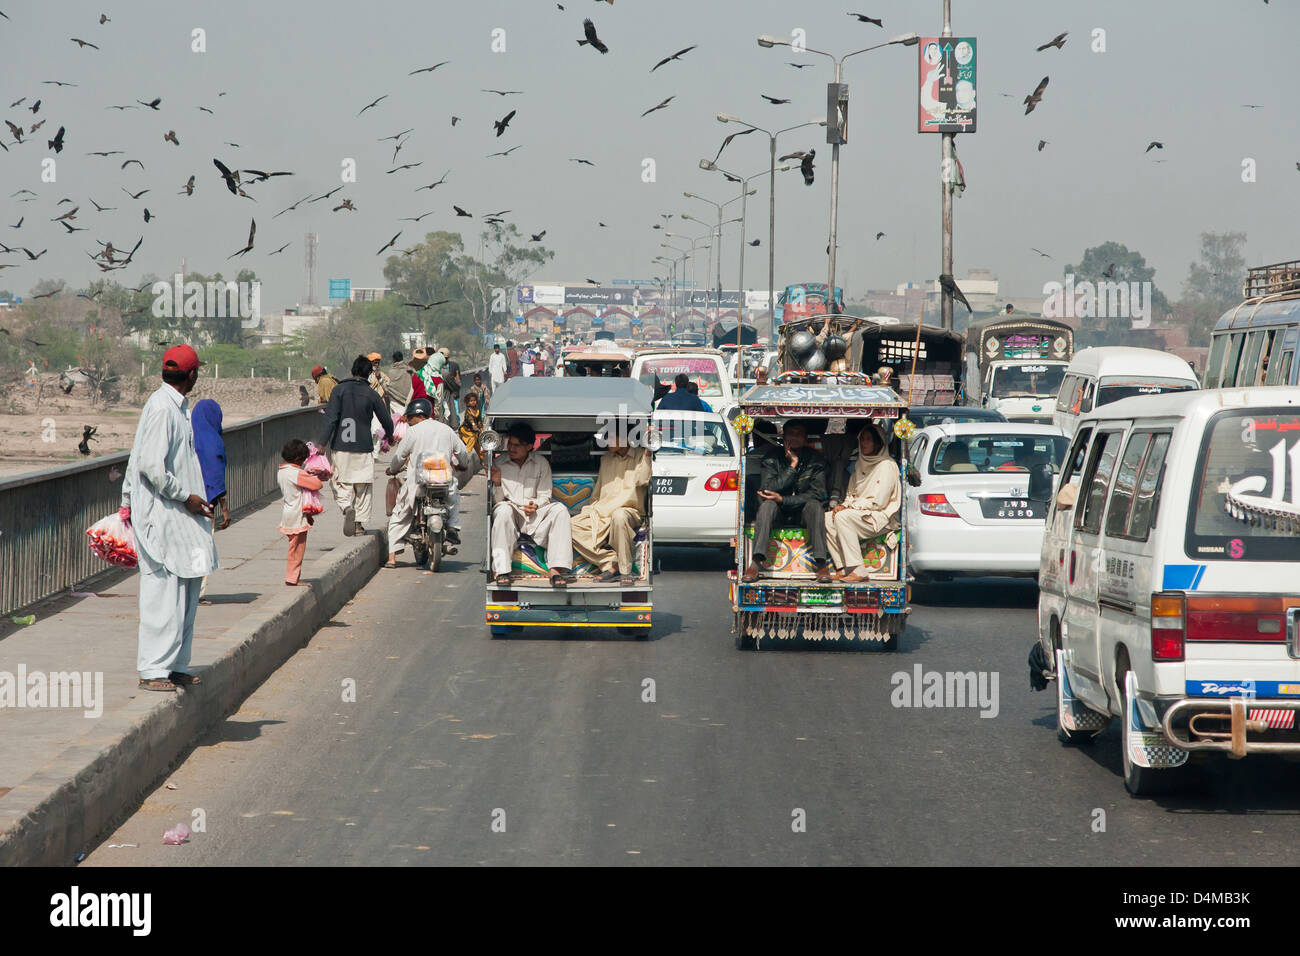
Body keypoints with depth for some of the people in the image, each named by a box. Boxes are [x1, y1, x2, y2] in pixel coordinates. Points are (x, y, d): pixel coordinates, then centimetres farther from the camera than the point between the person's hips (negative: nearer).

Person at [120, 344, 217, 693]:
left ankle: (176, 666, 18)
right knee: (164, 594, -8)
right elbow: (151, 466, -22)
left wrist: (128, 502, 26)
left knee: (186, 591, 12)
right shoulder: (162, 408, -16)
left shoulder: (175, 406, 15)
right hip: (162, 517, -10)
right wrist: (186, 496, -15)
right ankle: (153, 671, -4)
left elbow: (137, 459, 22)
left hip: (180, 517, 10)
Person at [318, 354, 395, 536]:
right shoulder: (371, 394, 0)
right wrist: (389, 435, 30)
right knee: (363, 487, 11)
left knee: (341, 484, 7)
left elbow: (331, 418, -11)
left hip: (341, 446, 0)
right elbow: (386, 420, 9)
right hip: (363, 447, 1)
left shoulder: (340, 390, -3)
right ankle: (360, 523, 9)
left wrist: (322, 442, -12)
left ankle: (347, 508, -20)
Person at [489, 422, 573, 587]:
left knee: (560, 510, -26)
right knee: (503, 510, -36)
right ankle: (501, 571, -39)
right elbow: (497, 500, 2)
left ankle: (556, 570, -37)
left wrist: (535, 505, -19)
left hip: (535, 513, 1)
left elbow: (544, 496, 3)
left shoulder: (541, 464, 6)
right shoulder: (499, 464, 5)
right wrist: (497, 484, -18)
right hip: (512, 513, -1)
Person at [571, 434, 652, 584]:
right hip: (602, 513, 6)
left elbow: (642, 480, -15)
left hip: (630, 511, -6)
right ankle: (610, 564, -25)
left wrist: (647, 454, -15)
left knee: (619, 515, -41)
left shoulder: (640, 456, 5)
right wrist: (590, 508, 11)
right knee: (572, 525, -20)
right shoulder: (605, 459, 21)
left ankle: (626, 570, -31)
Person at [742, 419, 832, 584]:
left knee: (815, 505, -33)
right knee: (767, 504, -32)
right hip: (779, 512, 0)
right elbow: (768, 489, -17)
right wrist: (792, 465, -18)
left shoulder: (816, 461, -3)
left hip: (803, 511, 0)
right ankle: (757, 561, -44)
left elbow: (817, 494, -13)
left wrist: (783, 499, -22)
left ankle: (821, 563, -40)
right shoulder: (772, 460, -2)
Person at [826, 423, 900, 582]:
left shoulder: (887, 465, -10)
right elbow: (851, 494, 21)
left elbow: (878, 501, -16)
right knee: (826, 518, -9)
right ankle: (844, 569, -15)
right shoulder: (860, 464, 17)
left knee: (843, 517, -31)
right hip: (861, 514, 9)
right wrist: (844, 505, -2)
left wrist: (848, 507, -13)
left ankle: (858, 572, -34)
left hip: (882, 517, -9)